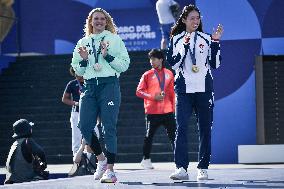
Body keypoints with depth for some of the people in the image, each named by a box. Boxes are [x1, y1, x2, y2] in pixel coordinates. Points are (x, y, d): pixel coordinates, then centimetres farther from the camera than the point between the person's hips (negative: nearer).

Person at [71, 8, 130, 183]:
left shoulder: (115, 40, 8)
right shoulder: (83, 42, 19)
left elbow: (125, 64, 2)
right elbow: (78, 71, 19)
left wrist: (107, 56, -10)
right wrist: (84, 60, 0)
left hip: (109, 85, -4)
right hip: (89, 86, 4)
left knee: (109, 127, -9)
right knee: (84, 126, -6)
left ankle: (110, 169, -8)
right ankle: (101, 158, 14)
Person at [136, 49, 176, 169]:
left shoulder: (169, 74, 10)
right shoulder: (147, 75, 3)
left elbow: (172, 92, 14)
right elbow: (139, 92, -1)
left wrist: (174, 107, 8)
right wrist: (153, 97, -13)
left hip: (167, 111, 2)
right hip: (152, 111, -2)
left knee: (173, 134, -1)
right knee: (149, 136, 3)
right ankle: (146, 160, 13)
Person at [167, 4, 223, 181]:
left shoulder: (206, 38, 9)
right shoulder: (176, 39, 8)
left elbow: (215, 64, 6)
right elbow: (172, 63, -2)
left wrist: (216, 42, -3)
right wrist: (184, 45, -12)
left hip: (204, 88, 1)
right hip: (184, 88, -1)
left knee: (205, 128, 1)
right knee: (181, 127, -12)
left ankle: (203, 168, 7)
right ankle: (181, 168, -15)